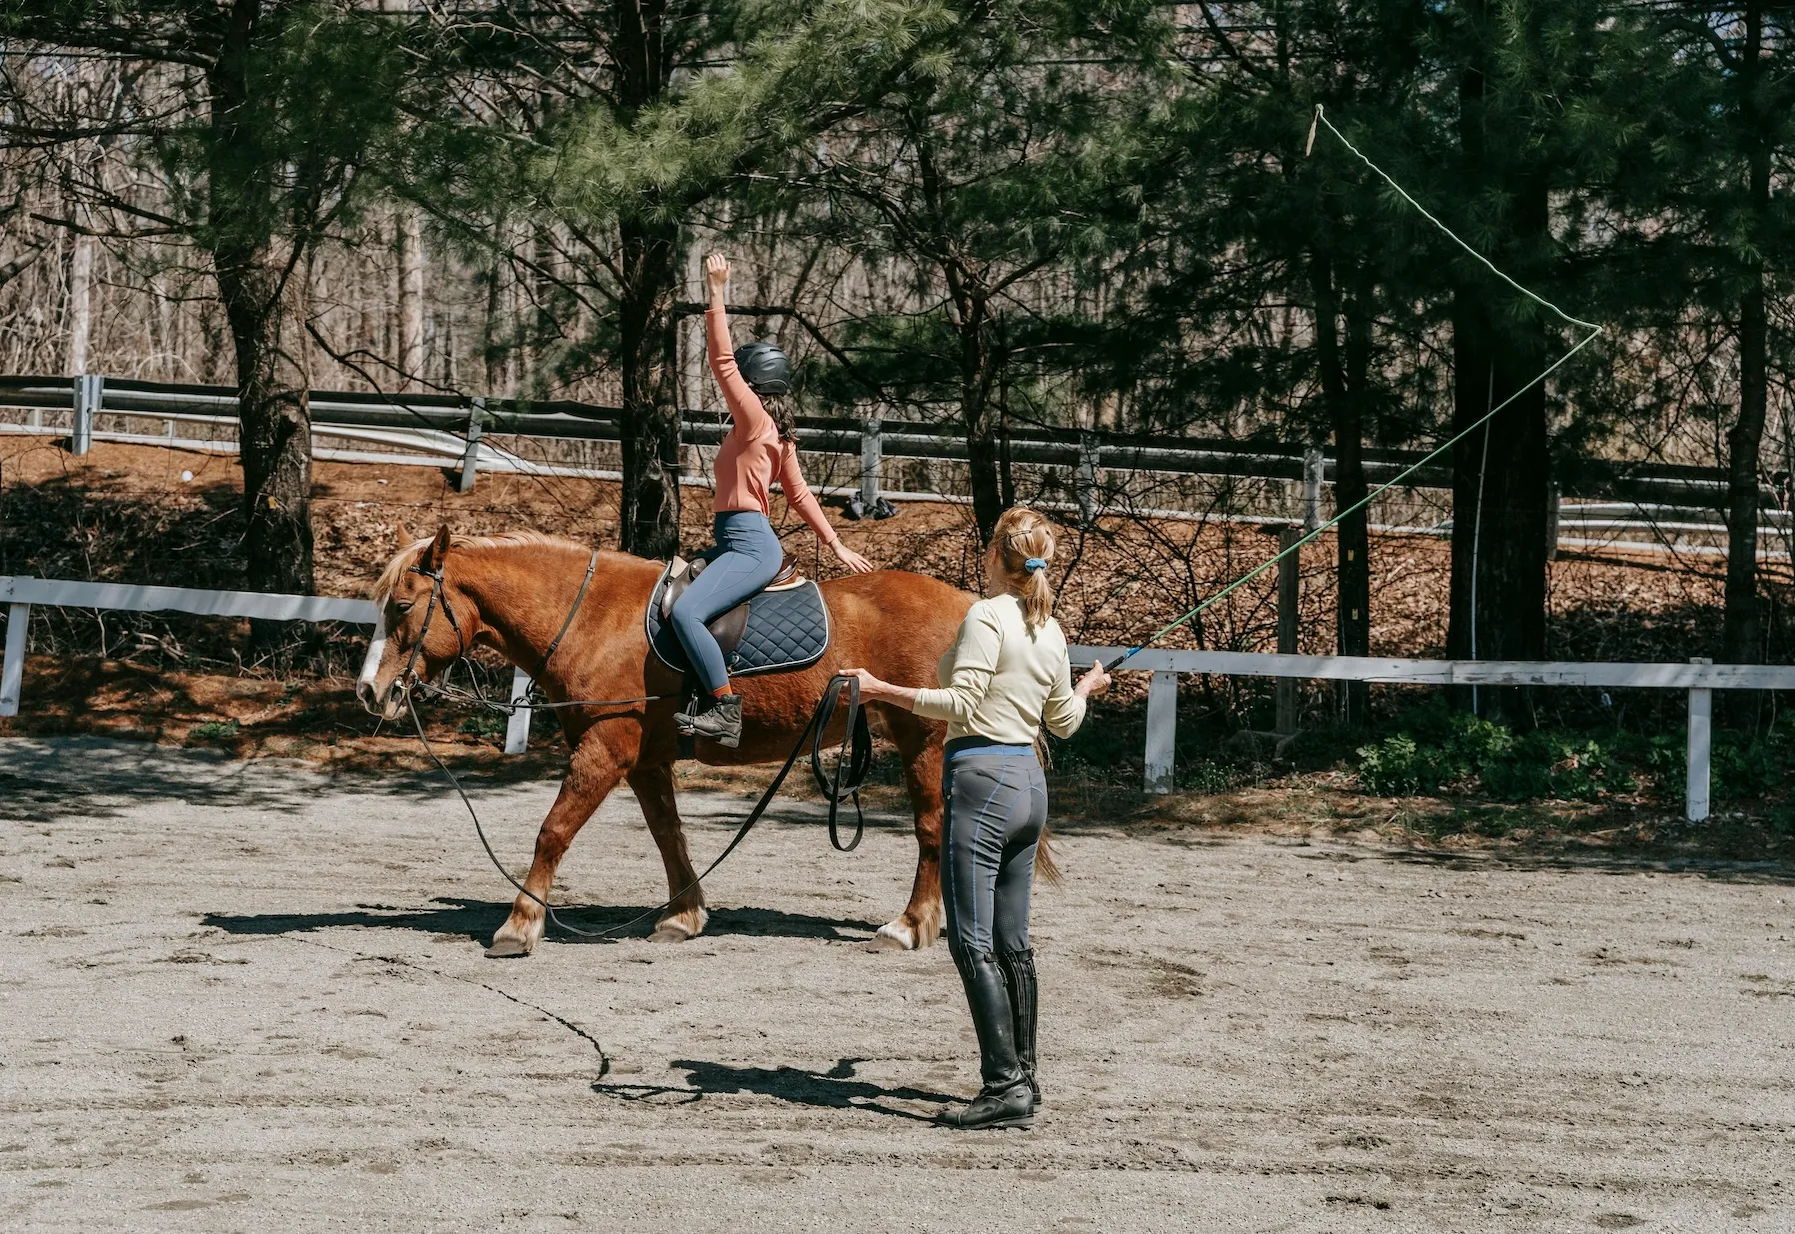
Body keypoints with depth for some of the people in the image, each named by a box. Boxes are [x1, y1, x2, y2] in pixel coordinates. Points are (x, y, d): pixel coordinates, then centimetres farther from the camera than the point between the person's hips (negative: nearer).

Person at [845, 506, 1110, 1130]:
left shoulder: (987, 616, -11)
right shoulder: (1050, 629, 12)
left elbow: (961, 703, -18)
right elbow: (1064, 721, 19)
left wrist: (882, 690, -18)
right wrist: (1088, 688, 39)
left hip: (981, 780, -8)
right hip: (1029, 780, 9)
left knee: (973, 942, -7)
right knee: (1012, 942, 14)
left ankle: (1005, 1086, -11)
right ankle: (1023, 1079, 19)